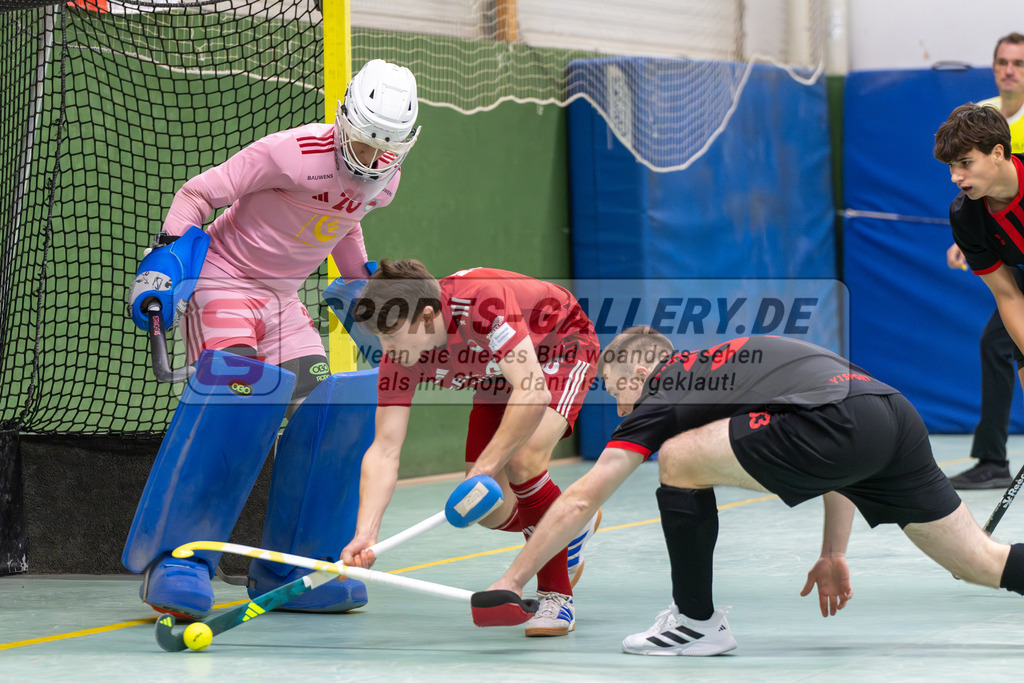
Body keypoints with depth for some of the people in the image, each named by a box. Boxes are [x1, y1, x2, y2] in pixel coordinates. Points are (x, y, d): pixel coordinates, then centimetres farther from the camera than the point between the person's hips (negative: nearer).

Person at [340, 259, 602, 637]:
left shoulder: (482, 301, -43)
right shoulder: (400, 356, -24)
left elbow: (533, 394, -47)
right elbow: (384, 450, -25)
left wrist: (485, 468, -46)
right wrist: (365, 534, -37)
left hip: (562, 348, -6)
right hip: (499, 376, 6)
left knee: (522, 460, -30)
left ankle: (556, 595, -13)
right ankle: (573, 525, 31)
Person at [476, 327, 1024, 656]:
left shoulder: (661, 394, 16)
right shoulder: (722, 365, 36)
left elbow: (580, 500, 15)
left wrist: (513, 580, 22)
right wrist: (833, 555, 35)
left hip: (841, 424, -8)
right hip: (898, 413, 8)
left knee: (679, 460, 5)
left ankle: (697, 622, 14)